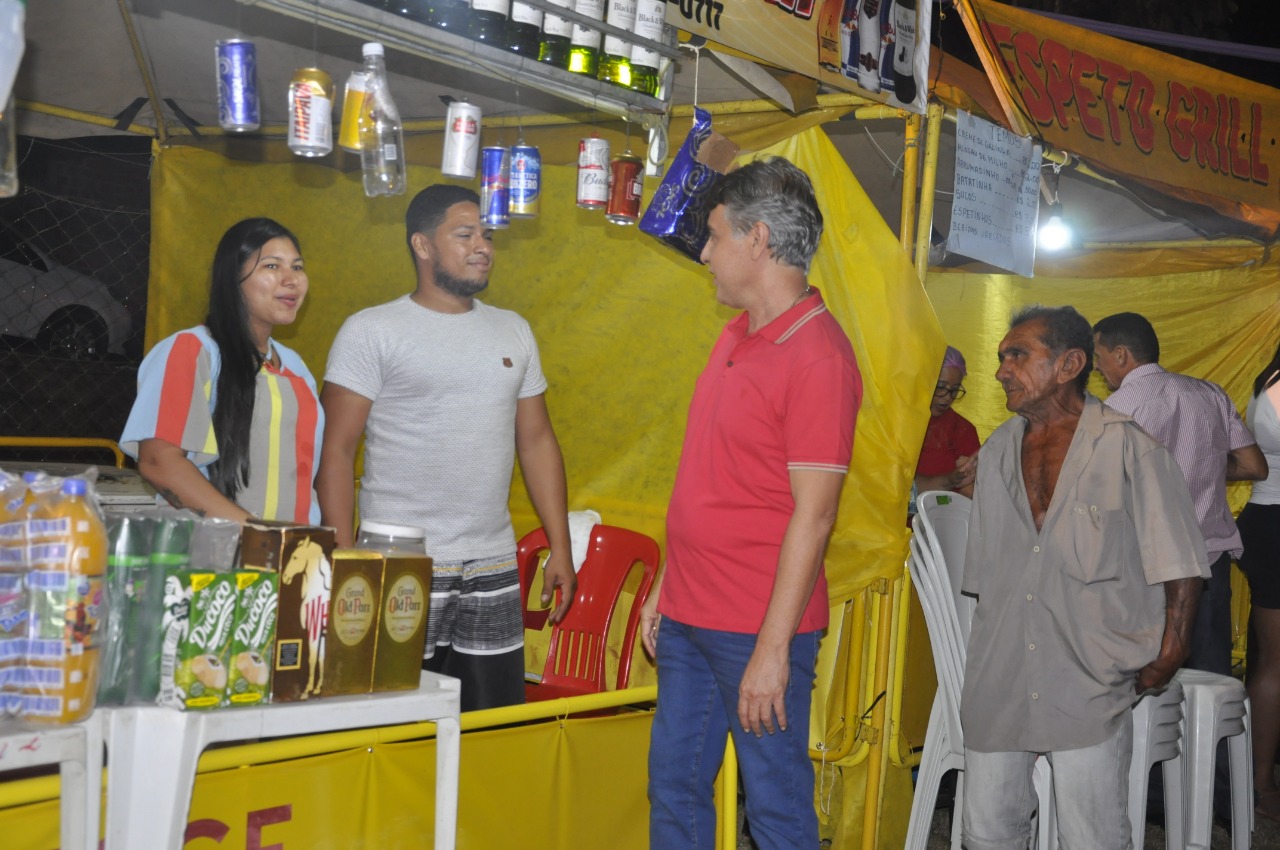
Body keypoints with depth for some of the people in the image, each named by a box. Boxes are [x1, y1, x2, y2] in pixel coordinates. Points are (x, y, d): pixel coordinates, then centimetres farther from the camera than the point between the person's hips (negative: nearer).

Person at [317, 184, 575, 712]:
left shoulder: (513, 332, 14)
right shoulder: (371, 331, -2)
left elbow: (537, 440, 16)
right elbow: (336, 451, -6)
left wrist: (560, 547, 9)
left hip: (493, 570, 5)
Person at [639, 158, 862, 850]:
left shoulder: (817, 357, -16)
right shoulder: (737, 337, 12)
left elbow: (812, 516, -19)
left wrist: (773, 647, -20)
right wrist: (666, 588, 17)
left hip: (758, 631, -9)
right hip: (690, 618, 9)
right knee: (673, 787, 16)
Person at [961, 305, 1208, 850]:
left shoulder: (1127, 447, -3)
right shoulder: (996, 452, 14)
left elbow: (1179, 560, -2)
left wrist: (1169, 652, -7)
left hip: (1088, 682, -5)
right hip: (998, 677, 5)